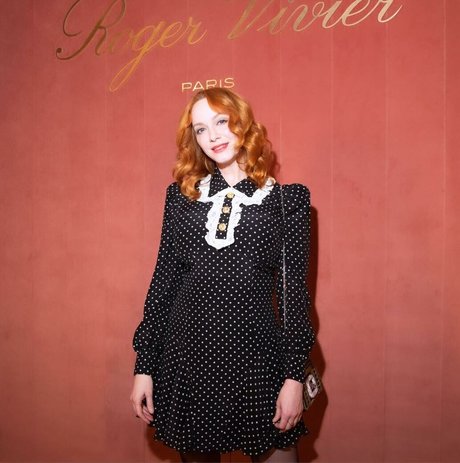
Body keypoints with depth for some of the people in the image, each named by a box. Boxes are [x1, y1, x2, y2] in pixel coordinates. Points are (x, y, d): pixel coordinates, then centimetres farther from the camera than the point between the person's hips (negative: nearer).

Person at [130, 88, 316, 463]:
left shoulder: (286, 199, 0)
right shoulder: (182, 195, 5)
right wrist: (144, 365, 3)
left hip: (256, 355, -2)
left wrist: (295, 376, -5)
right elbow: (164, 278, 5)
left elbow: (294, 289, -1)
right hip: (186, 355, 2)